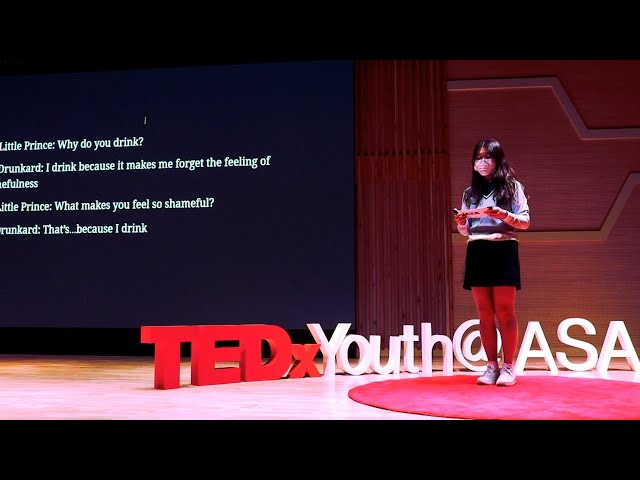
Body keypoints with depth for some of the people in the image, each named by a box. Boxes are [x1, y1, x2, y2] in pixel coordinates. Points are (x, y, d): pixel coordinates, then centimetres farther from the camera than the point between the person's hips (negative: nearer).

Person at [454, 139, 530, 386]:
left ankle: (508, 367, 3)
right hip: (476, 252, 4)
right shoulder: (470, 192, 17)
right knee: (485, 314, 3)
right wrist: (460, 223, -5)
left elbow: (525, 222, -1)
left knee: (505, 312, -4)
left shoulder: (512, 186, 6)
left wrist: (502, 214, -18)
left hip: (503, 250, -3)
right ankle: (492, 366, 9)